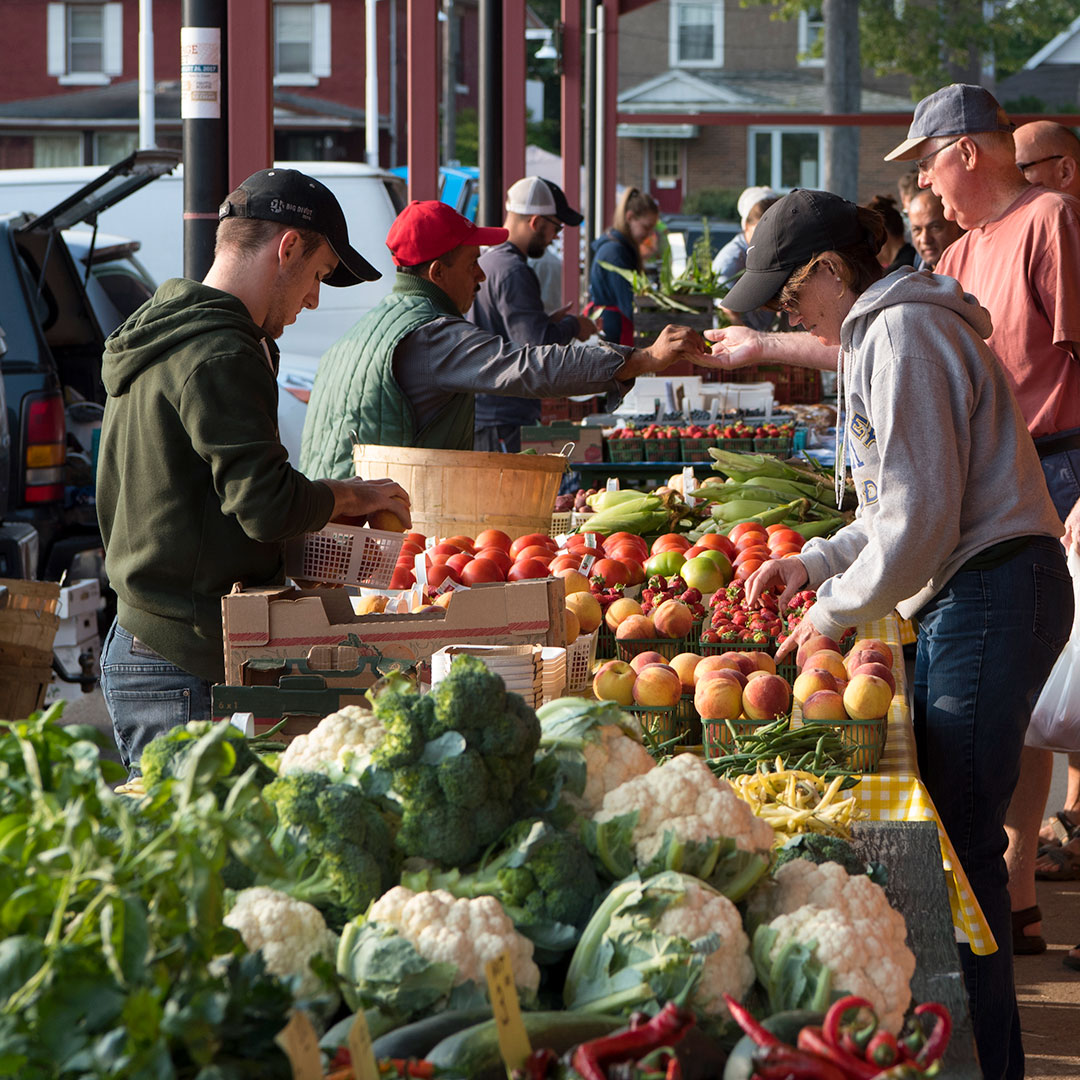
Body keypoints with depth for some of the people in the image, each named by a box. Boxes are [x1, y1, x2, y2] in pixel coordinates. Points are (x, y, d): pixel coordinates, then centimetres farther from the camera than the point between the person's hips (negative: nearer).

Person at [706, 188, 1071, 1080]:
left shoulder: (902, 335, -13)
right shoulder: (886, 331, 20)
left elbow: (924, 514, -18)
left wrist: (837, 609, -8)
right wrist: (817, 562, 19)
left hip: (989, 597, -10)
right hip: (971, 597, 10)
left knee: (961, 838, -9)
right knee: (947, 825, 10)